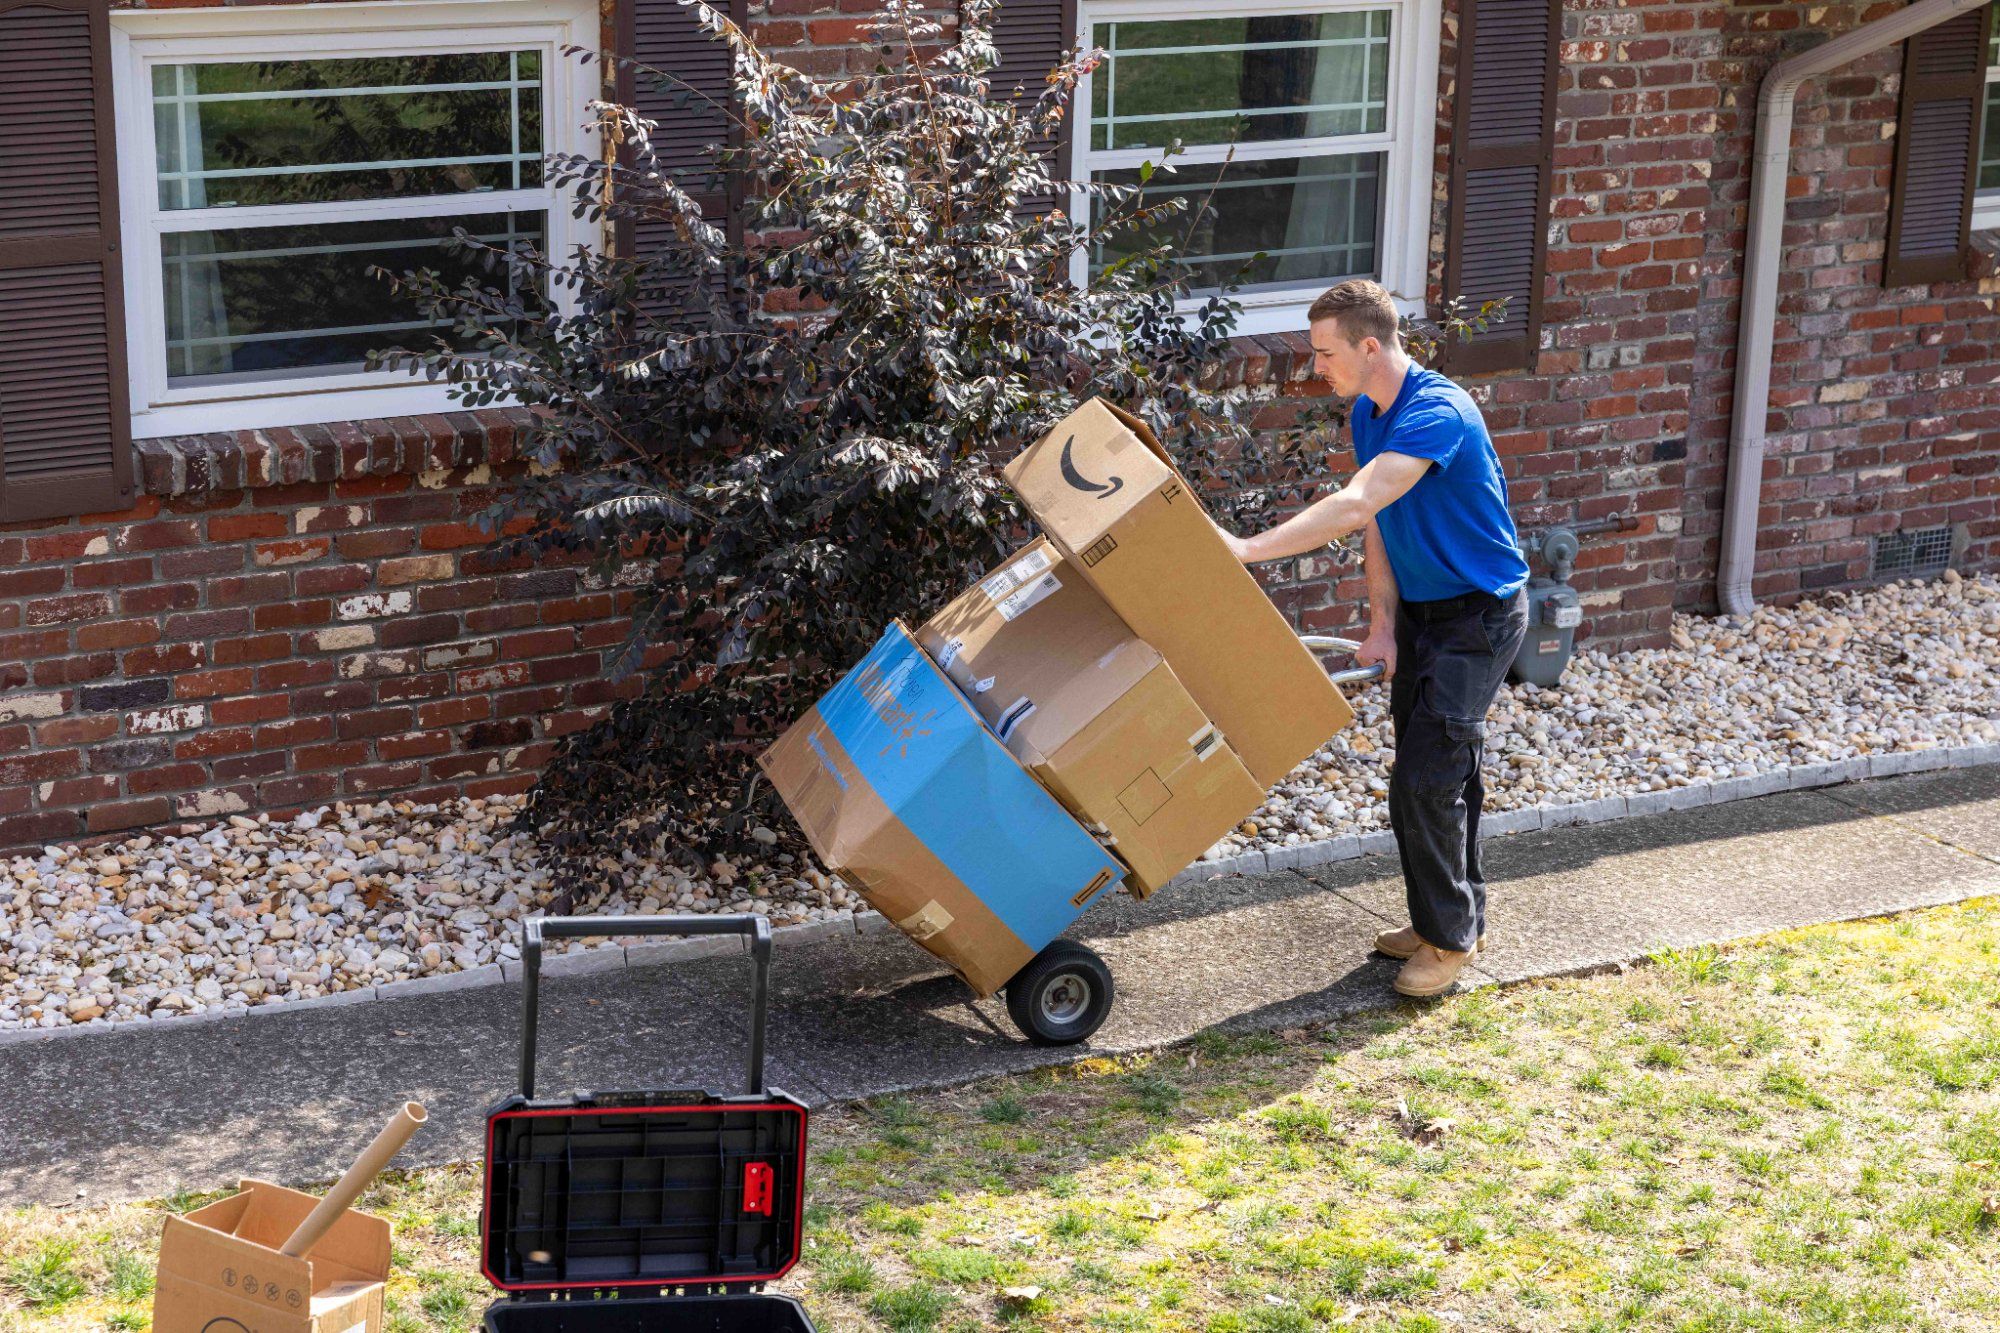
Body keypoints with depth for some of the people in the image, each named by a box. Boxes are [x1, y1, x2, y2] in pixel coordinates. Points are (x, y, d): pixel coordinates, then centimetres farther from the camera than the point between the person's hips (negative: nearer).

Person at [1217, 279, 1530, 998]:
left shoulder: (1437, 412, -28)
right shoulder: (1367, 415, 3)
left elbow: (1354, 507, -38)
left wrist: (1248, 549, -40)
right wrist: (1383, 622, -1)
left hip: (1479, 615, -9)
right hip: (1420, 609, 9)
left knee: (1426, 777, -11)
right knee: (1441, 770, 15)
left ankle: (1450, 936, 3)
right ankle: (1456, 916, 27)